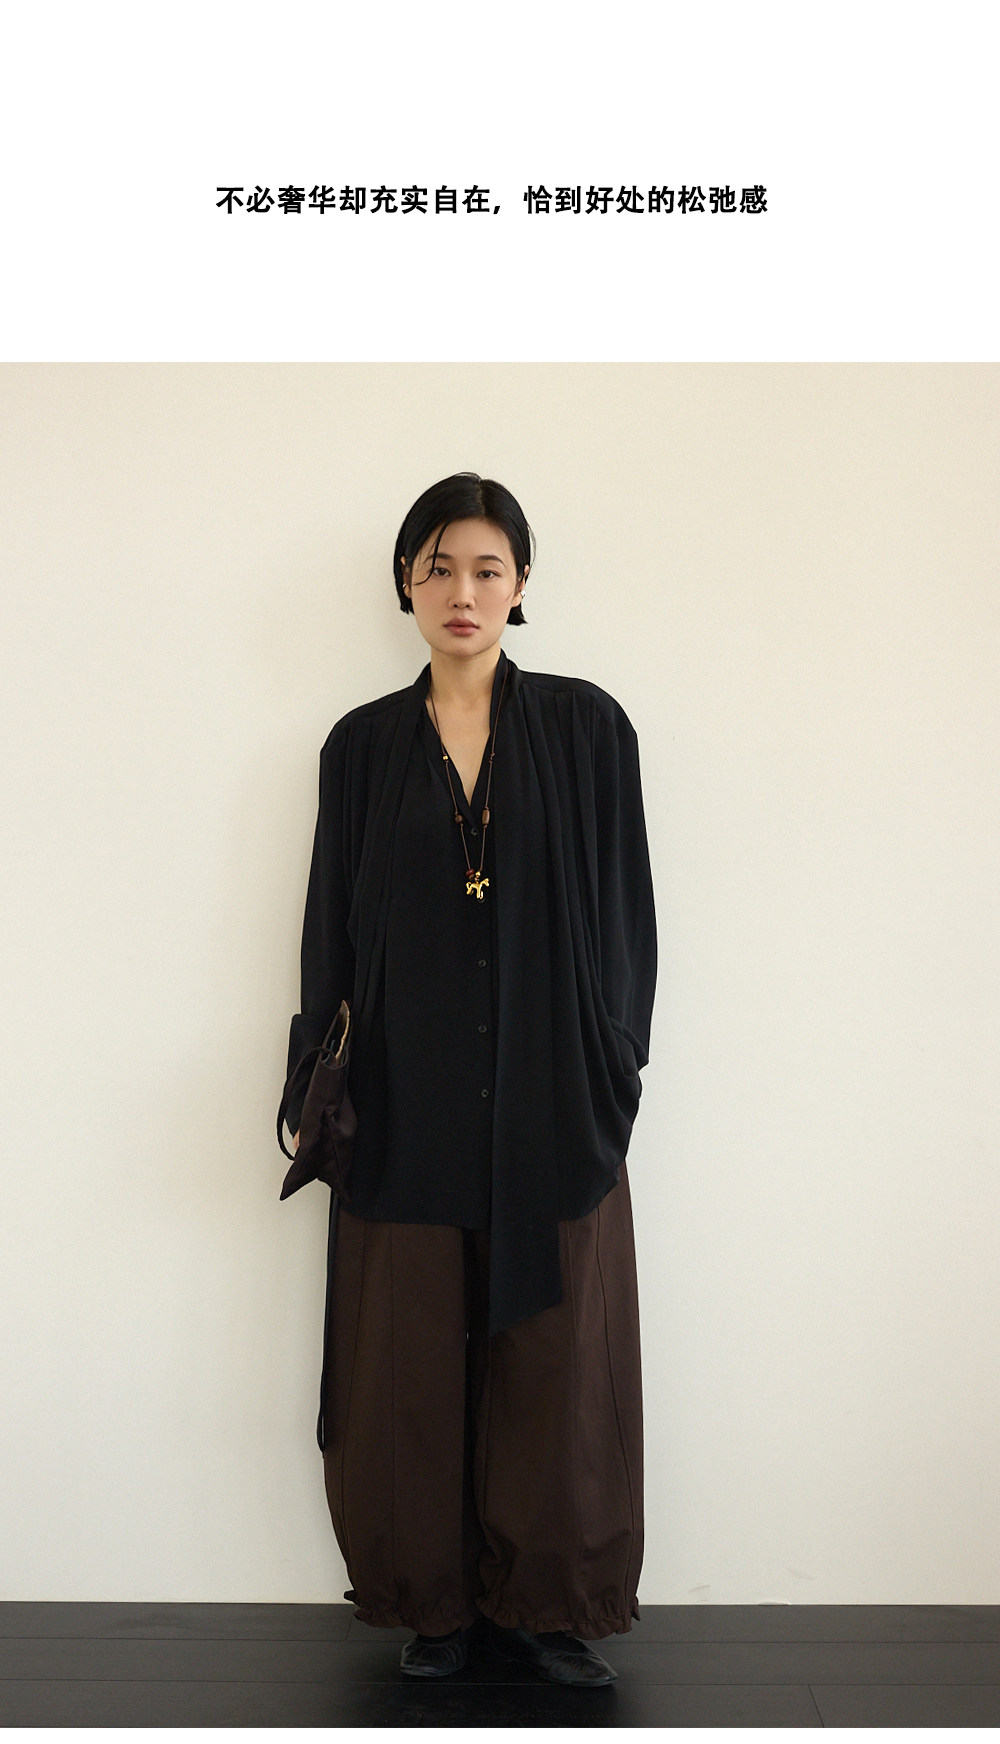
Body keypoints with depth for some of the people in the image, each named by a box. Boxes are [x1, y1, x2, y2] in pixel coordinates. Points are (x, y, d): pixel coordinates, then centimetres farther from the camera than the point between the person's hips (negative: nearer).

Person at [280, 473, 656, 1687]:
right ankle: (436, 1600, 22)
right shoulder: (363, 745, 7)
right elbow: (331, 925, 7)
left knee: (553, 1355, 5)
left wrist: (617, 1064, -3)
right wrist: (321, 1086, 1)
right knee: (410, 1356, 6)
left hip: (553, 1102, -1)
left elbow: (625, 904, 3)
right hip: (407, 1106, 1)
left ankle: (545, 1599, 21)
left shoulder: (587, 727, 3)